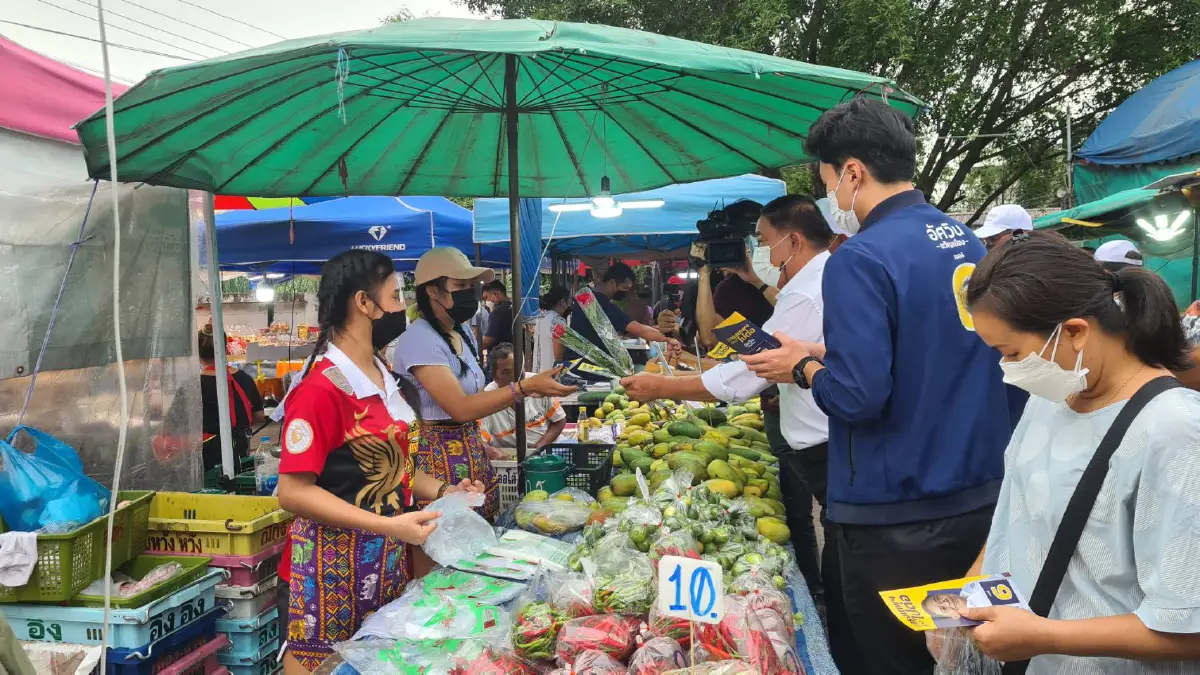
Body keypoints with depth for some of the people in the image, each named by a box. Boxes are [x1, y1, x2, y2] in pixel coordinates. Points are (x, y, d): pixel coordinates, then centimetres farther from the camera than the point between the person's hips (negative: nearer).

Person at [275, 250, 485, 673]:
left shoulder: (382, 376, 8)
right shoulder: (322, 388, -19)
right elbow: (294, 491, -21)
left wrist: (440, 491, 5)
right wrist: (388, 525, -26)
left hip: (387, 555, 8)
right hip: (337, 560, -8)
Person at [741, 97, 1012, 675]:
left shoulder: (860, 259, -20)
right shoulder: (969, 243, 6)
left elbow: (857, 395, -25)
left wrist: (803, 368, -6)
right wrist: (827, 353, 14)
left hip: (896, 515, -8)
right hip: (980, 498, 8)